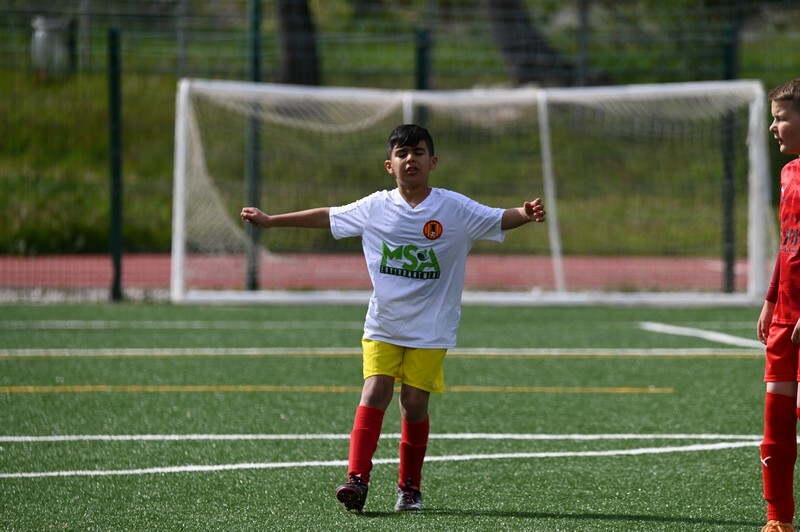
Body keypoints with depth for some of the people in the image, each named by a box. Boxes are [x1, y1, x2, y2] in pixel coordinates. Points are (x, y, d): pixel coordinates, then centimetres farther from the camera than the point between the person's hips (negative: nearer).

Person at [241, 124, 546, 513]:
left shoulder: (454, 208, -3)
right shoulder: (375, 208, 3)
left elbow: (499, 219, -8)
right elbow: (326, 217, 13)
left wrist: (525, 214, -31)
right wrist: (270, 221, 16)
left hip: (431, 330, -1)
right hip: (382, 325, 1)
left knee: (414, 403, -2)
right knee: (375, 393, -13)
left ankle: (409, 487, 13)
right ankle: (357, 479, -17)